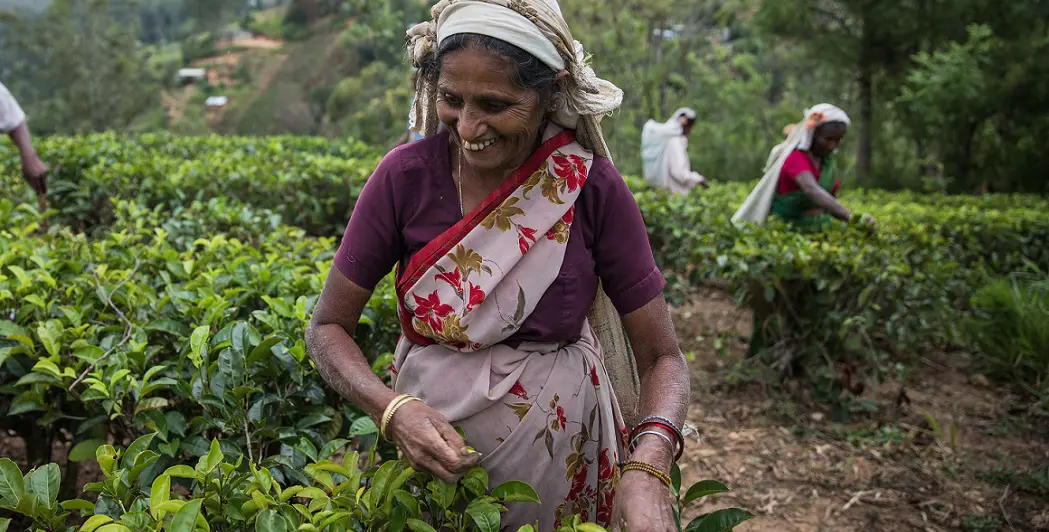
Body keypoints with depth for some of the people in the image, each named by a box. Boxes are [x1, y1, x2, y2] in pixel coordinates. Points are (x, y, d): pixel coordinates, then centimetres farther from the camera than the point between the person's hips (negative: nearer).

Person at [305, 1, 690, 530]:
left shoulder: (594, 188, -16)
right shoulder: (405, 175, -15)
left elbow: (661, 357, -12)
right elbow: (327, 327, -8)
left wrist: (648, 465, -30)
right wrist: (392, 409, -26)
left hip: (560, 455, 0)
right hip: (429, 446, 0)